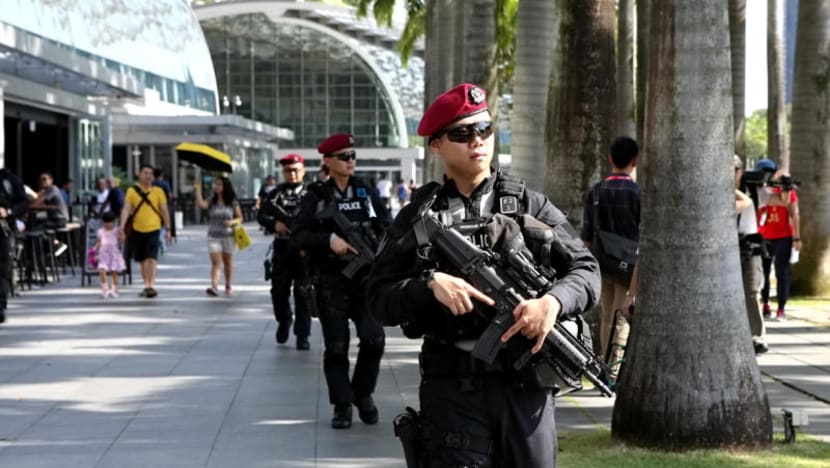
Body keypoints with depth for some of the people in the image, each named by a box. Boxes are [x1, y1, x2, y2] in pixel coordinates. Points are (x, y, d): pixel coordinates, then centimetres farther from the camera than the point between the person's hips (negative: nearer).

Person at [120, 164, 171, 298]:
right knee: (142, 260, 10)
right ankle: (146, 286, 22)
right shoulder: (132, 191, 1)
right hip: (137, 230, 2)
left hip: (153, 229, -2)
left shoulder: (158, 191, 2)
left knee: (151, 259, -14)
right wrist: (122, 226, -20)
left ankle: (151, 286, -18)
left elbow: (164, 211, 5)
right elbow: (126, 209, -7)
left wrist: (168, 229, 2)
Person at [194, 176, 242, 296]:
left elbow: (240, 218, 4)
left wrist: (233, 222, -16)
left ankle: (228, 286, 30)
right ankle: (214, 287, -23)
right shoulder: (211, 202, 1)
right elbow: (201, 204, -18)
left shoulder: (233, 203, 0)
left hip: (228, 236, 0)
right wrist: (198, 190, -19)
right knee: (215, 263, -11)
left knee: (228, 263, 14)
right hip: (213, 236, 0)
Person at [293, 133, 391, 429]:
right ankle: (342, 405, 14)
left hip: (366, 279, 1)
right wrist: (329, 240, -22)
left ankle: (363, 394, 11)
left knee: (374, 339, -11)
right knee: (336, 347, 2)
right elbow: (299, 235, -6)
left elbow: (386, 224, 9)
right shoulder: (317, 196, 1)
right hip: (332, 284, -1)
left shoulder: (365, 191, 8)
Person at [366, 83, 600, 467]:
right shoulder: (419, 216, 6)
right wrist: (430, 284, -19)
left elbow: (585, 270, 3)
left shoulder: (529, 204, 9)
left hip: (526, 384, 2)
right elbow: (379, 298, -1)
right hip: (452, 388, -1)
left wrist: (553, 302, -17)